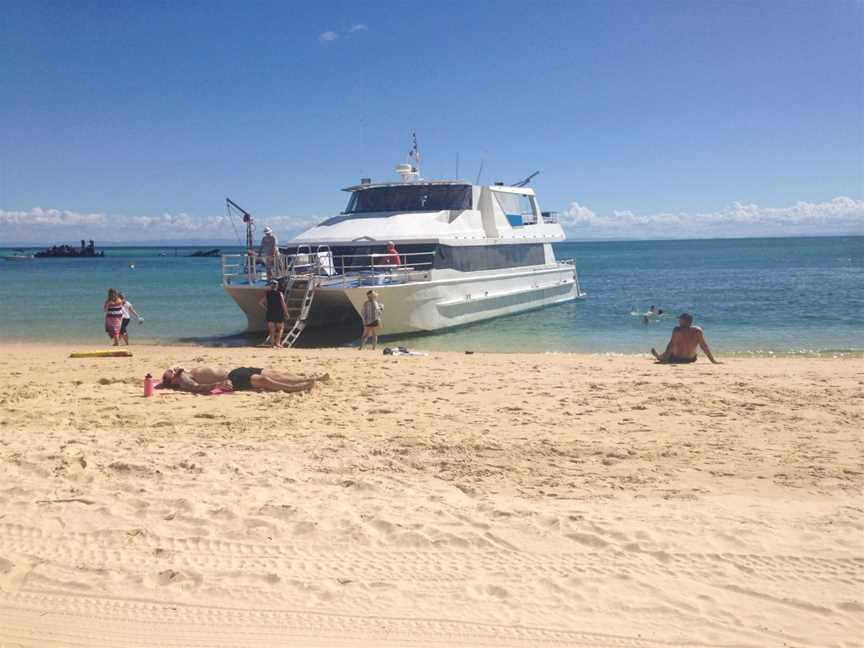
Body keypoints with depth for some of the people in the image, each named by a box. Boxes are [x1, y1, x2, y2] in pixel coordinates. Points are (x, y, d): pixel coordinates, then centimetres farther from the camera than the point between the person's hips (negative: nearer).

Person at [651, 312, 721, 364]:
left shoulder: (677, 330, -17)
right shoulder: (698, 330, -8)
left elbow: (671, 345, -19)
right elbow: (704, 346, -7)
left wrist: (665, 357, -13)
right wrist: (713, 360, -4)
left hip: (677, 359, -5)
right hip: (691, 359, 5)